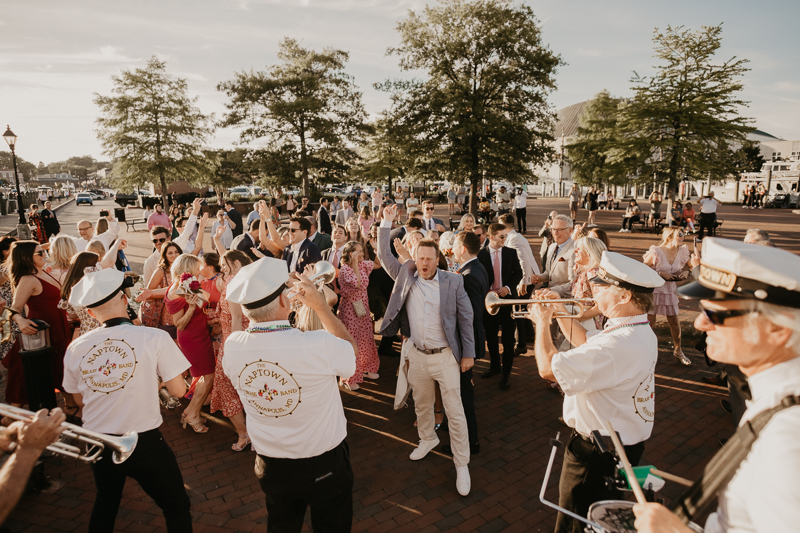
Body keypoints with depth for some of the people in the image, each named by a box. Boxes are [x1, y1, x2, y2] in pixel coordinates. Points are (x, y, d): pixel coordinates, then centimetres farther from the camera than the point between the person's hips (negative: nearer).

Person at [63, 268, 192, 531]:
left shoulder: (76, 347, -4)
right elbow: (178, 390, -11)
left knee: (105, 502, 30)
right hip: (144, 443, -4)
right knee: (177, 508, 13)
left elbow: (80, 400, 9)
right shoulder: (154, 338, -16)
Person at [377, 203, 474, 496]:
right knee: (421, 404, 22)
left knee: (455, 412, 1)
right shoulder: (405, 275, -1)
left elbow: (465, 318, -5)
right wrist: (386, 223, -6)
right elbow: (384, 255, 1)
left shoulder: (453, 282, -9)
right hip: (417, 354, 4)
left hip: (445, 356, -3)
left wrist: (468, 353, -5)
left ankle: (462, 465, 15)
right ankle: (428, 439, 49)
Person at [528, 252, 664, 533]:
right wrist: (560, 312, 5)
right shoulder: (639, 331, -2)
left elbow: (548, 368, -32)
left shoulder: (617, 346, -37)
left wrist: (542, 323, -16)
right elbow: (586, 343, 14)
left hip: (596, 453, -9)